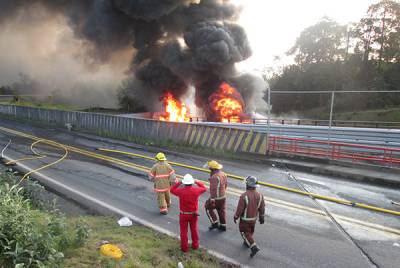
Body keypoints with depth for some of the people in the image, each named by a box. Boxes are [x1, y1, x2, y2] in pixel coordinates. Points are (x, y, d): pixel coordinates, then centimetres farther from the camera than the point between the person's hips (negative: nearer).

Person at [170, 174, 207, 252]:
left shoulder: (181, 191, -21)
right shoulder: (196, 190, -18)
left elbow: (172, 190, 0)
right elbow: (204, 188, 3)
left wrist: (179, 183, 4)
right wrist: (197, 182, 11)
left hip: (183, 214, -1)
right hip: (194, 214, 2)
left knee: (184, 231, 13)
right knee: (194, 229, 21)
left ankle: (184, 247, 23)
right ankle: (195, 245, 34)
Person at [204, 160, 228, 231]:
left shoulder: (215, 177, -27)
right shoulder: (223, 174, 1)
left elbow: (214, 189, -28)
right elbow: (226, 184, 14)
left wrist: (212, 200, -24)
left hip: (216, 198, -8)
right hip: (223, 196, 8)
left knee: (208, 208, 13)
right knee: (222, 211, 18)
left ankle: (215, 223, 14)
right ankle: (223, 226, 28)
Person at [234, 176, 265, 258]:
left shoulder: (244, 196, -30)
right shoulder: (259, 195, -13)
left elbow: (240, 209, -22)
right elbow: (262, 208, -2)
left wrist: (235, 217, -5)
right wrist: (261, 218, 14)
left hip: (245, 219, -6)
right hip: (254, 218, 6)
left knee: (245, 233, 10)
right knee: (251, 231, 27)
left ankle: (254, 247, -2)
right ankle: (247, 242, 46)